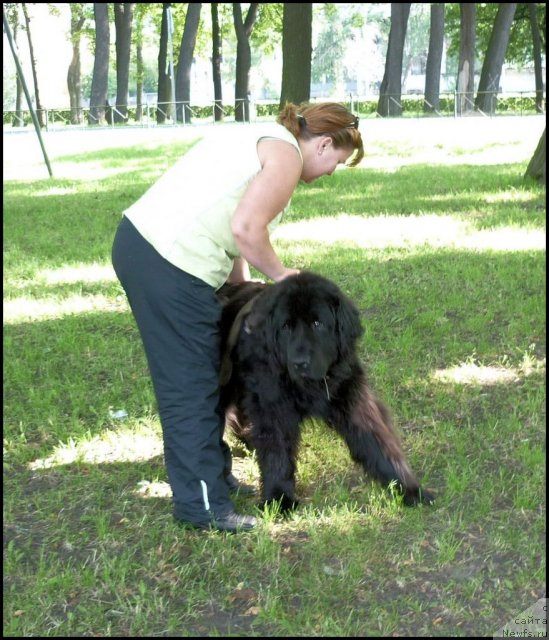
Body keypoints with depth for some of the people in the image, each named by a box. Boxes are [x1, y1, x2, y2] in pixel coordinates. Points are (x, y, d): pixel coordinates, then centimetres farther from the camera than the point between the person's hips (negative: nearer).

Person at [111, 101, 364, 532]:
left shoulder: (262, 138, 23)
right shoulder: (287, 155, -6)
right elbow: (246, 228, -18)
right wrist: (280, 274, -1)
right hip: (171, 265, -10)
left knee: (204, 372, 18)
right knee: (191, 386, -3)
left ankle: (213, 474, 32)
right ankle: (202, 505, 8)